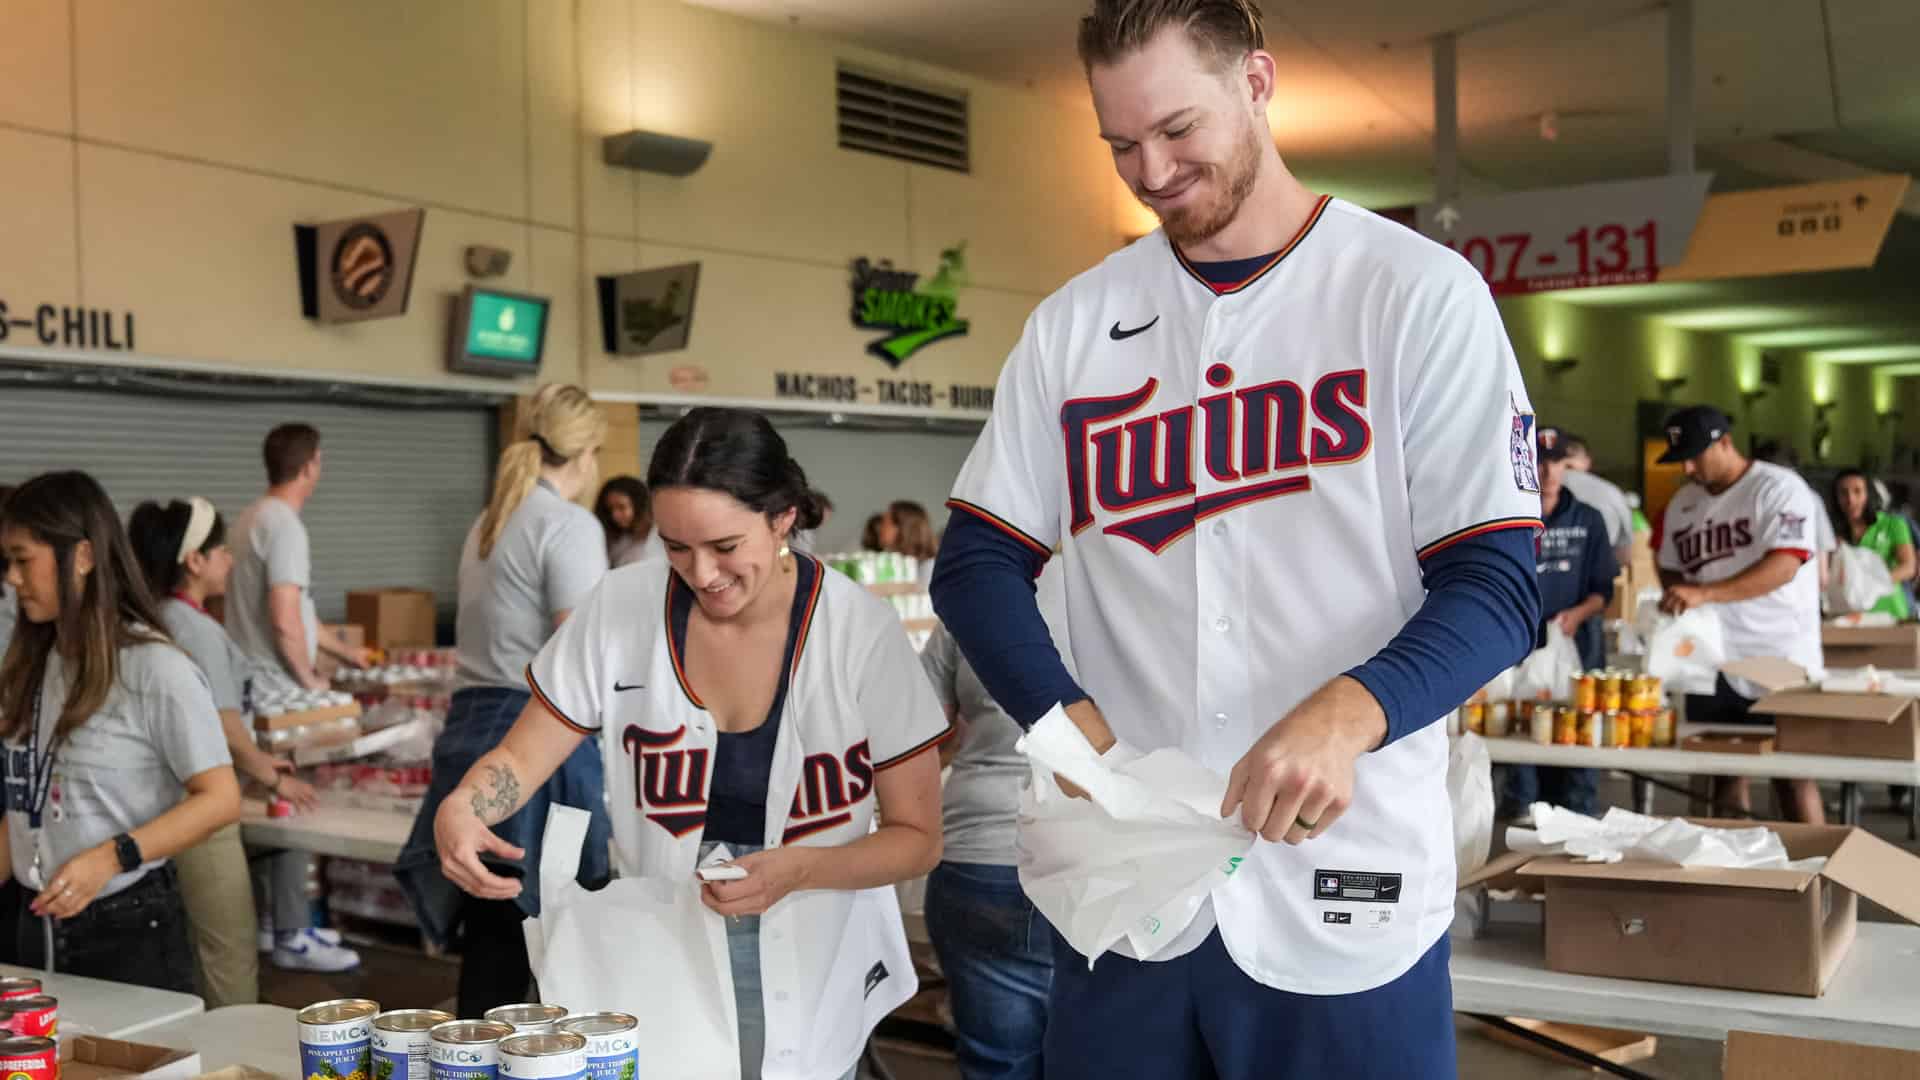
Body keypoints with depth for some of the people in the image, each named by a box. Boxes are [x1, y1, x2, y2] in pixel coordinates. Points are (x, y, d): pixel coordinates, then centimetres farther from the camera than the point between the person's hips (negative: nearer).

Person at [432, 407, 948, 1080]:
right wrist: (459, 809, -23)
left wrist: (800, 868, -26)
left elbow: (917, 837, -9)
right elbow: (522, 757, -1)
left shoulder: (863, 633, -15)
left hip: (811, 976, -1)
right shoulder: (622, 609, -10)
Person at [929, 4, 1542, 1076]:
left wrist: (1347, 713, -27)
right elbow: (980, 562, 6)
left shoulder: (1421, 294, -4)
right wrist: (1072, 726, -13)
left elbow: (1494, 587, -8)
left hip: (1346, 890, -3)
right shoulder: (1073, 324, 7)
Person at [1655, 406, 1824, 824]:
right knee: (1724, 774, 10)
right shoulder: (1682, 503, 12)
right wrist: (1676, 599, -2)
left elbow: (1784, 565, -21)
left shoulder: (1779, 488, -8)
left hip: (1778, 662, -6)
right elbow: (1670, 568, 22)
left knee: (1792, 775, -3)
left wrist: (1705, 593, -30)